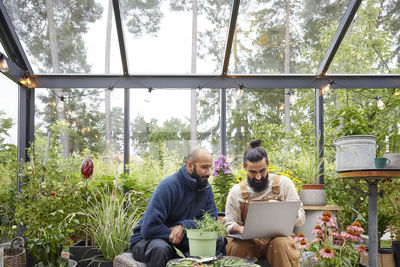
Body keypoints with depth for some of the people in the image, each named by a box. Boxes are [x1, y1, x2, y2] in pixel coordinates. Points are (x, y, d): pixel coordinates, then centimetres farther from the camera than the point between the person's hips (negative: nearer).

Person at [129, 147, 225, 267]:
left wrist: (185, 226, -21)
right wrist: (173, 234, -14)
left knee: (219, 241, -14)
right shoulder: (168, 186, -21)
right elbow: (149, 228, -26)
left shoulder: (206, 188, 1)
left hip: (182, 240, 5)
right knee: (160, 248, -39)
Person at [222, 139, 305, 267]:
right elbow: (229, 222, 6)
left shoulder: (283, 183, 1)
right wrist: (241, 230, -18)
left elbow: (300, 219, -1)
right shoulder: (236, 191, 5)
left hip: (279, 238, -1)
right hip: (248, 242, 1)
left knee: (282, 244, -35)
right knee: (235, 246, -31)